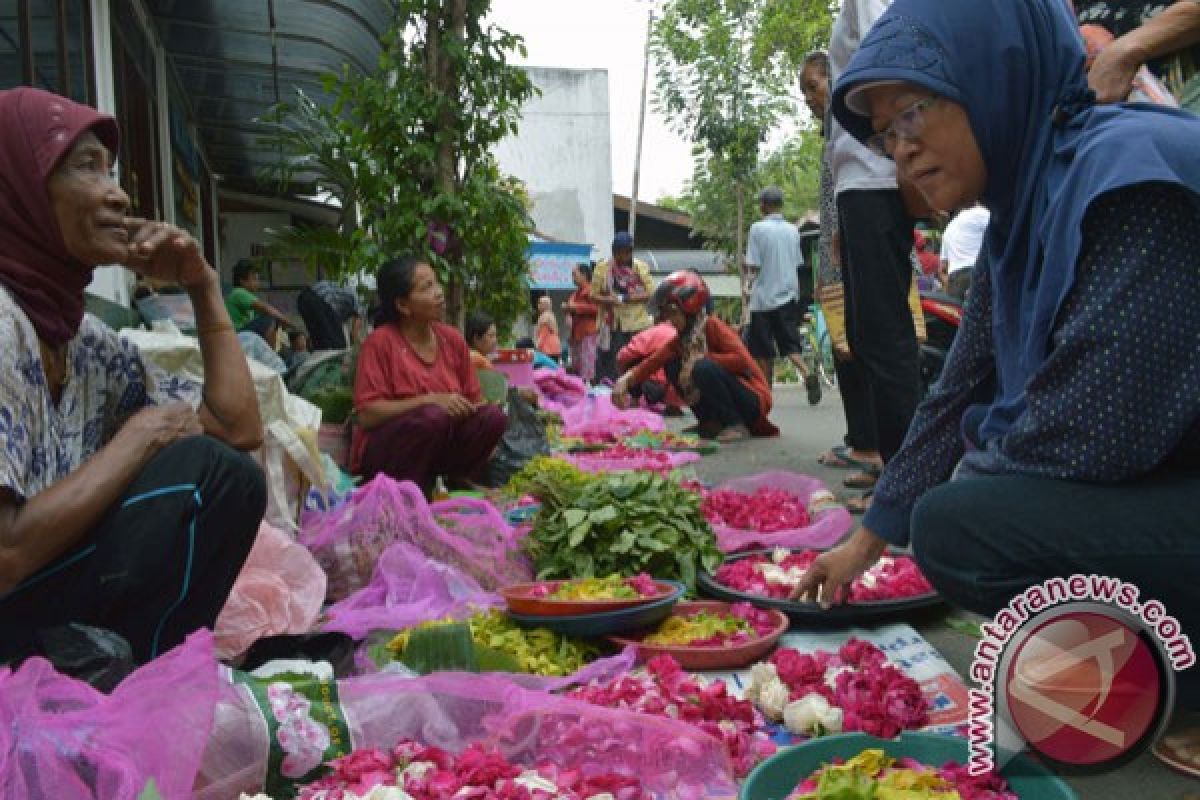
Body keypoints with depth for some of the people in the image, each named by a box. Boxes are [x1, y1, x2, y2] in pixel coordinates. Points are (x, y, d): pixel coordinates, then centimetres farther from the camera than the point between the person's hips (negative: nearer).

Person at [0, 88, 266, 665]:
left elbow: (240, 429, 10)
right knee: (211, 474, -16)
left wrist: (203, 287, 4)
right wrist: (145, 431, -14)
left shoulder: (81, 333, 9)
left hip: (46, 600, 8)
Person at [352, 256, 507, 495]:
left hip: (441, 446, 5)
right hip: (383, 453, -5)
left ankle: (458, 482, -1)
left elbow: (474, 402, 10)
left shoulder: (453, 339, 4)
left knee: (492, 416, -18)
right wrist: (430, 400, -25)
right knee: (433, 415, -33)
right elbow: (367, 415, -19)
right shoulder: (380, 341, -12)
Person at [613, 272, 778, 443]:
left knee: (704, 368, -30)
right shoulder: (681, 339, 5)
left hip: (753, 399, -8)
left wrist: (702, 358, -26)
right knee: (672, 366, 0)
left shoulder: (712, 325, -15)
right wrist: (626, 379, -23)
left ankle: (736, 425, -15)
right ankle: (712, 424, 3)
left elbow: (742, 360, -27)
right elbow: (653, 362, -8)